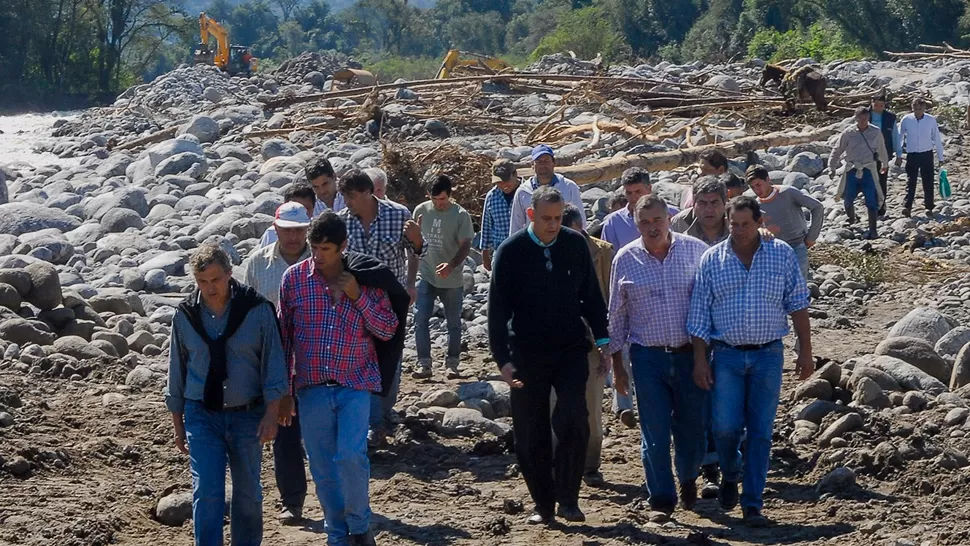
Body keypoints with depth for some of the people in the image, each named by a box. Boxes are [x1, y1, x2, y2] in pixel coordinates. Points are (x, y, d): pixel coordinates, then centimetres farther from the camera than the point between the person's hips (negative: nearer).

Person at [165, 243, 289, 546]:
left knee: (248, 492, 11)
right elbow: (177, 371, 9)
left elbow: (273, 362, -3)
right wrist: (178, 425, 10)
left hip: (248, 415, 0)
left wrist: (271, 414, -9)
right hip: (202, 417, 0)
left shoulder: (257, 308, -6)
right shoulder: (185, 315, 0)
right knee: (206, 492, -8)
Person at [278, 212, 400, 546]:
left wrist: (357, 296, -13)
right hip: (312, 389, 1)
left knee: (350, 456, -17)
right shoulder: (294, 278, -1)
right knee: (322, 468, 6)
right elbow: (283, 338, 5)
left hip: (356, 384, -1)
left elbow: (388, 330, -1)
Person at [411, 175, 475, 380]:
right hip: (426, 276, 2)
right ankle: (423, 364, -2)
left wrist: (451, 265, -27)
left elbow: (465, 246, -12)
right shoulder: (421, 211, 0)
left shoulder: (460, 215, -9)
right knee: (420, 319, -6)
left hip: (452, 279, -2)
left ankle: (452, 364, 18)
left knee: (454, 323, 7)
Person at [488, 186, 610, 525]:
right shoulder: (511, 252, -7)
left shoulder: (576, 244, 0)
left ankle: (568, 499, -5)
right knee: (531, 435, 4)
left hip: (571, 350, 1)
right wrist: (503, 360, -13)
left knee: (573, 421, -16)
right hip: (527, 355, -1)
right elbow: (497, 309, -7)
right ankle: (543, 505, 18)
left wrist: (602, 340, 6)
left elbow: (591, 295, 9)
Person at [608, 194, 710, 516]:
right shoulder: (625, 260, 1)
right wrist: (616, 362, 8)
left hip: (690, 354, 0)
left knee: (693, 427, 7)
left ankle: (688, 478, 37)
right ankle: (662, 501, 13)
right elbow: (616, 314, 8)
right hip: (648, 357, 0)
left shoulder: (695, 251, -1)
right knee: (655, 432, 0)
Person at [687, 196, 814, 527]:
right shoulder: (712, 259, 0)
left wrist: (805, 352, 2)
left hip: (768, 354, 0)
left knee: (760, 432, 2)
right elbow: (699, 313, 2)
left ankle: (752, 504, 9)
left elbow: (798, 305, 5)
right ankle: (730, 475, 24)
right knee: (725, 427, -7)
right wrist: (700, 360, -2)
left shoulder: (782, 255, 1)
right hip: (727, 355, 0)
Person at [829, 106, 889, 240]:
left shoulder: (876, 132, 2)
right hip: (851, 170, 1)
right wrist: (832, 167, 3)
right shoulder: (848, 133, -1)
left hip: (868, 170, 0)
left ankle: (872, 230, -2)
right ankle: (851, 221, 36)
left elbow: (881, 149, 19)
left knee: (872, 201, -7)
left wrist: (885, 164, 31)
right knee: (848, 199, 7)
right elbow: (837, 150, 6)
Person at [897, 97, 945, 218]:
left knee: (928, 182, 5)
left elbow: (937, 139, 1)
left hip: (927, 154, 0)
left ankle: (929, 207, 13)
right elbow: (900, 138, 4)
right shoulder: (906, 120, -7)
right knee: (910, 182, -3)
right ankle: (907, 206, -6)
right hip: (912, 155, 0)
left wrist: (940, 157, 4)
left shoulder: (931, 120, -7)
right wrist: (898, 155, 5)